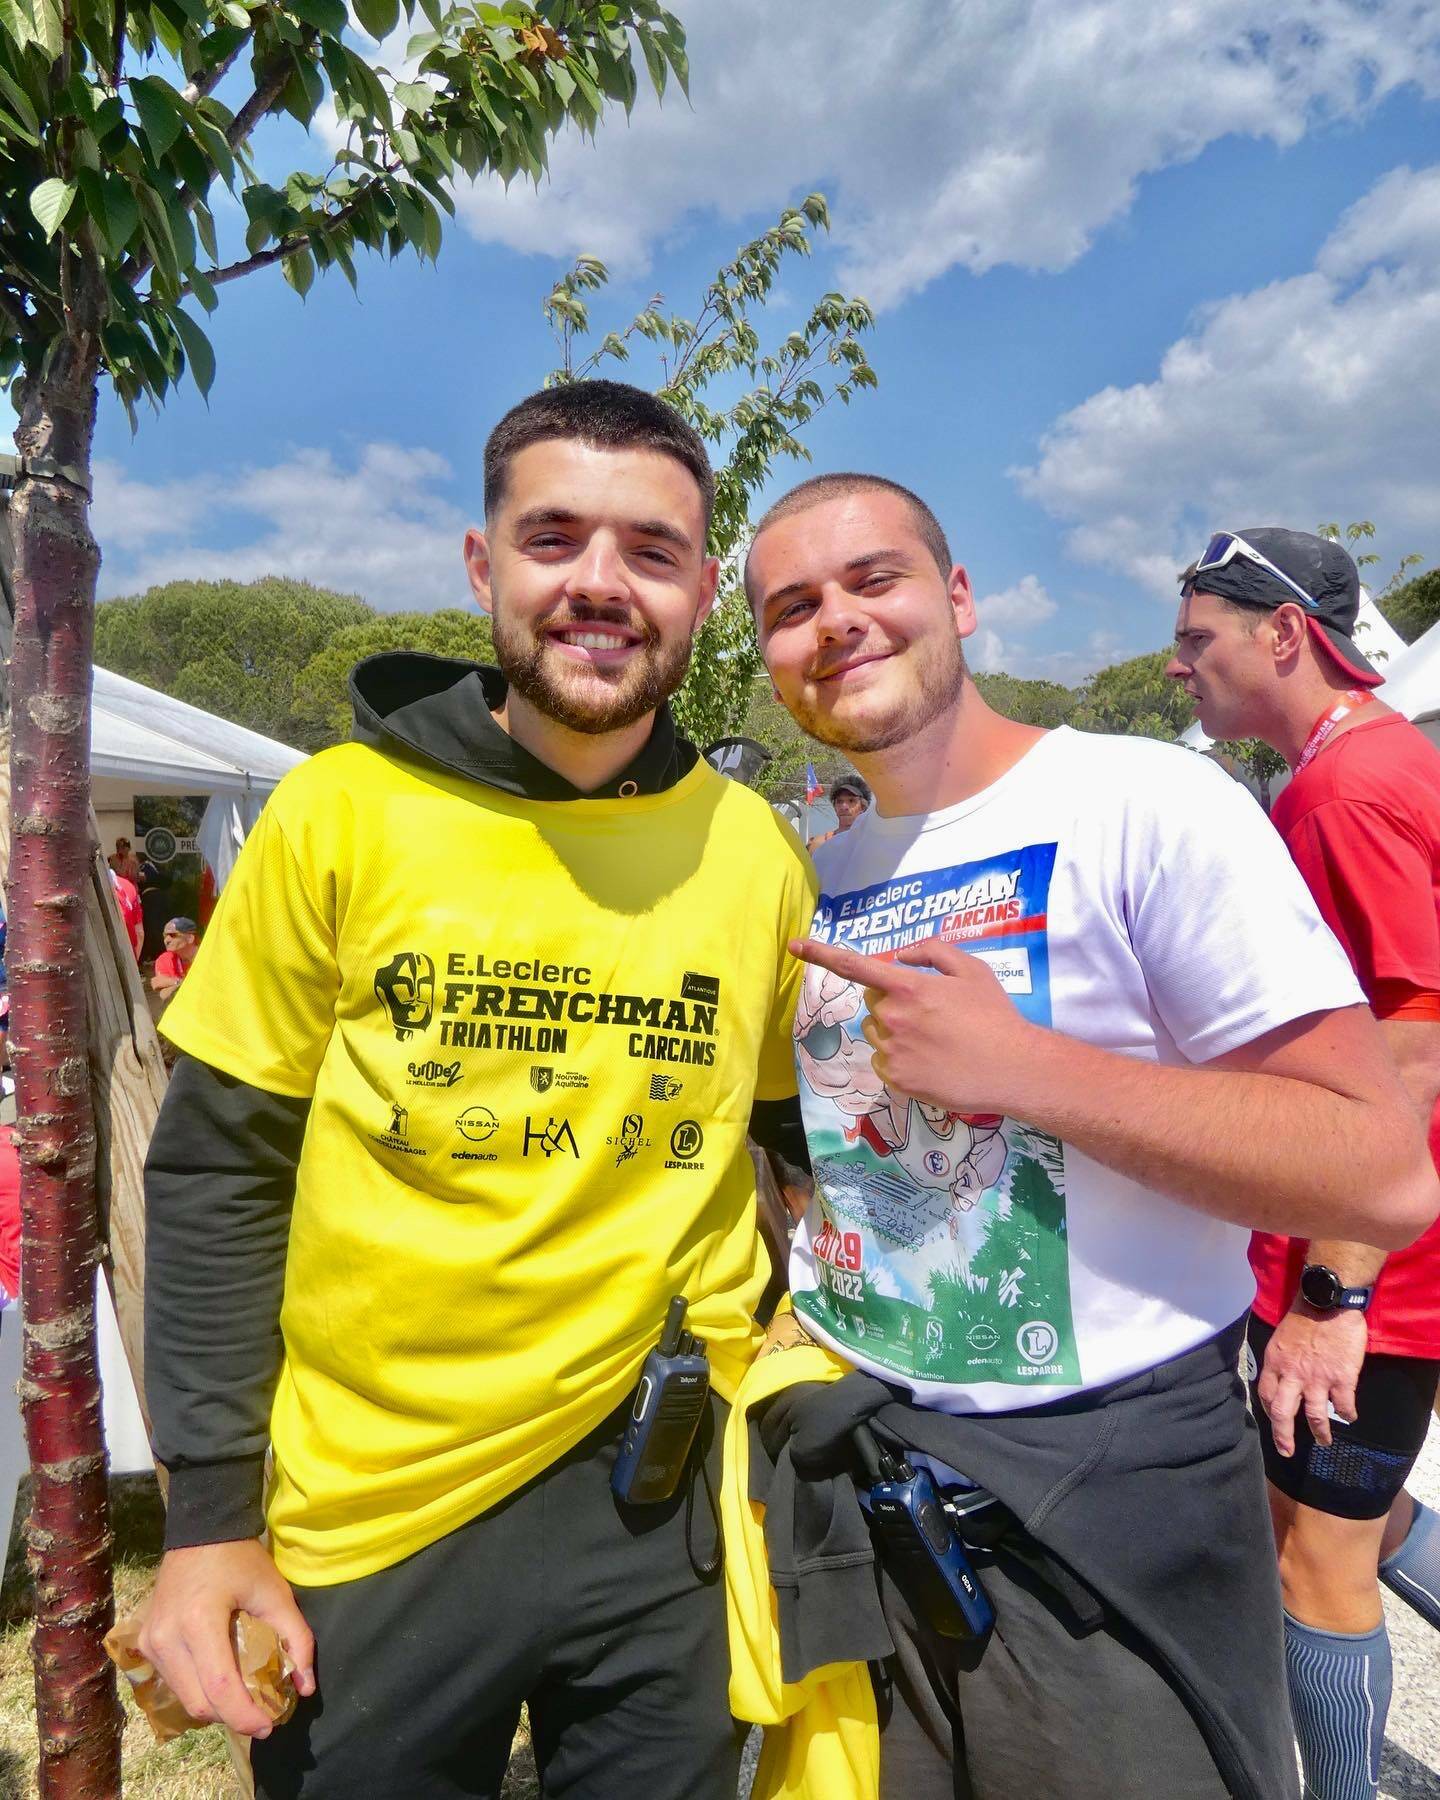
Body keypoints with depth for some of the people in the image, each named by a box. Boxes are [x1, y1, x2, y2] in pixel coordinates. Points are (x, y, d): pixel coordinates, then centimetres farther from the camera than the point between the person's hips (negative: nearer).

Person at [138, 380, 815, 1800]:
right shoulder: (341, 812, -11)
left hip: (664, 1503, 2)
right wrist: (207, 1512, -5)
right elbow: (216, 1173, -5)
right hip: (363, 1523, -1)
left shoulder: (759, 851, -6)